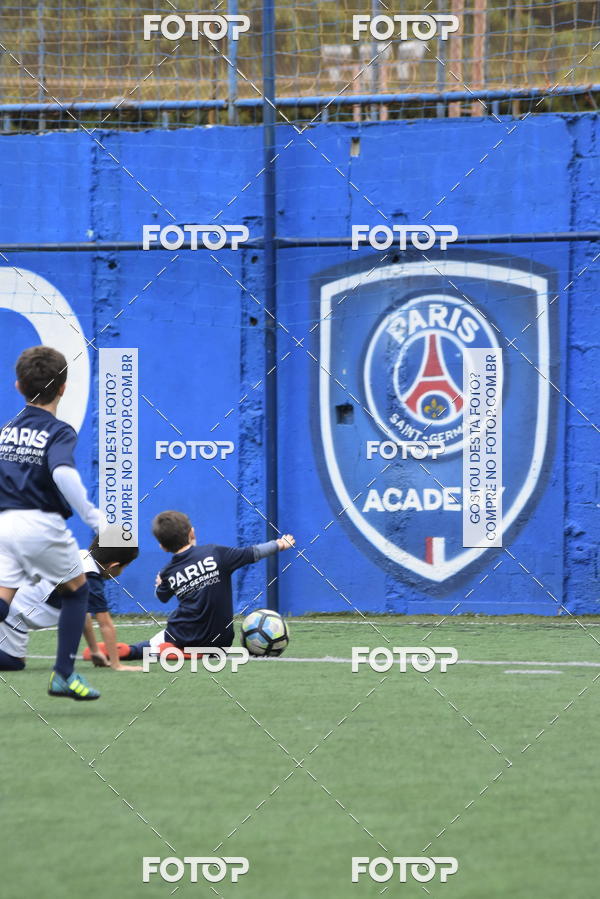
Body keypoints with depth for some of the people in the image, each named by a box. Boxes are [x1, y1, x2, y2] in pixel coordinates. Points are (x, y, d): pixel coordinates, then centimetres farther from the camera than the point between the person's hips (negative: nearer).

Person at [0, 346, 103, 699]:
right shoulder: (59, 432, -6)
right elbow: (62, 472, -25)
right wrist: (93, 517, -22)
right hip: (42, 524, -4)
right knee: (77, 589, 19)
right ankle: (64, 674, 17)